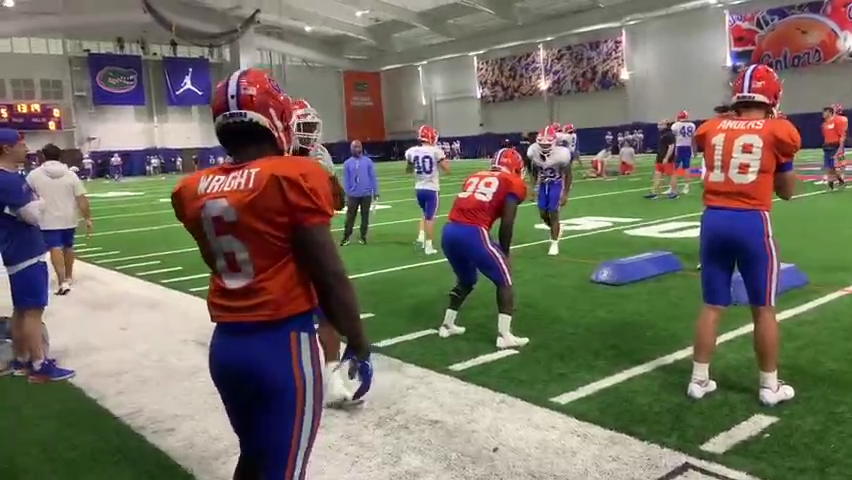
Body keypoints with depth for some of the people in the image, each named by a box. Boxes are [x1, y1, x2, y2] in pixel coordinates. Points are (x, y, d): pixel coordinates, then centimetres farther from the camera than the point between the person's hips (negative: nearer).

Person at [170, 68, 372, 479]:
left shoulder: (194, 191, 5)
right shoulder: (294, 177, -14)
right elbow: (329, 277, -13)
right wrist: (359, 346, -3)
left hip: (226, 343, 7)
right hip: (283, 343, -6)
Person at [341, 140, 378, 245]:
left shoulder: (368, 161, 1)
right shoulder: (347, 163, 2)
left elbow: (373, 177, 3)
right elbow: (346, 180, 3)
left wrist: (375, 191, 0)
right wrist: (346, 195, -1)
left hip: (366, 194, 0)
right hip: (353, 195, 0)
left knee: (365, 216, 7)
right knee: (350, 216, 2)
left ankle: (363, 236, 17)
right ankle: (346, 237, 8)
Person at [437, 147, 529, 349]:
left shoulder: (475, 177, 26)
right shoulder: (513, 184, 9)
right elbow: (507, 223, -1)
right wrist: (504, 253, 12)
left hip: (449, 231, 7)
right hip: (472, 233, -7)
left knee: (465, 281, 29)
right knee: (504, 280, 12)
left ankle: (447, 325, 36)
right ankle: (504, 335, 8)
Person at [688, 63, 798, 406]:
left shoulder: (712, 129, 7)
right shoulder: (778, 131, 0)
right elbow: (786, 192, 9)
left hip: (713, 220, 3)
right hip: (752, 223, -3)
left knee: (712, 306, 12)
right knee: (763, 309, 10)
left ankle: (699, 380, 19)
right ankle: (770, 387, 22)